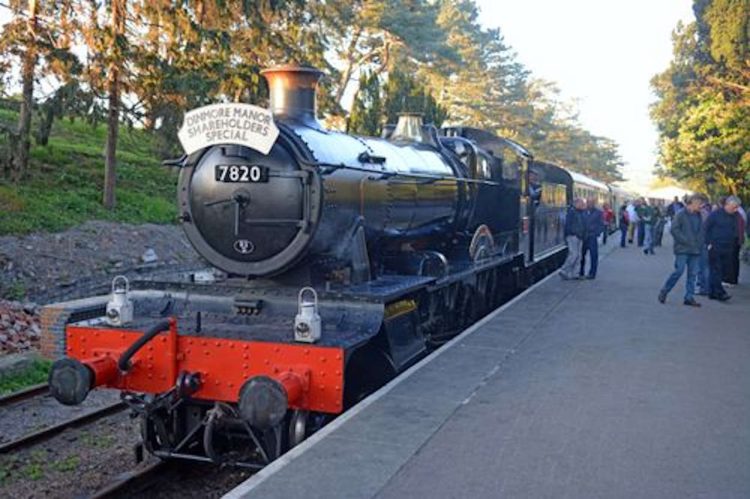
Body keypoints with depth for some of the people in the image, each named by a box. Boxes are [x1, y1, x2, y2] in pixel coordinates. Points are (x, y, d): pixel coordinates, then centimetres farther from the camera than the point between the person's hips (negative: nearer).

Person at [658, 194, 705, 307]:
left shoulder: (699, 216, 15)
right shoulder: (680, 214, -6)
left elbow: (701, 231, 21)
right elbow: (674, 229, -12)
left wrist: (700, 245, 6)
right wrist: (685, 241, -16)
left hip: (695, 250, 6)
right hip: (682, 249, -6)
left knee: (692, 274, 4)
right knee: (679, 271, -10)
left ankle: (689, 297, 9)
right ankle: (664, 291, 6)